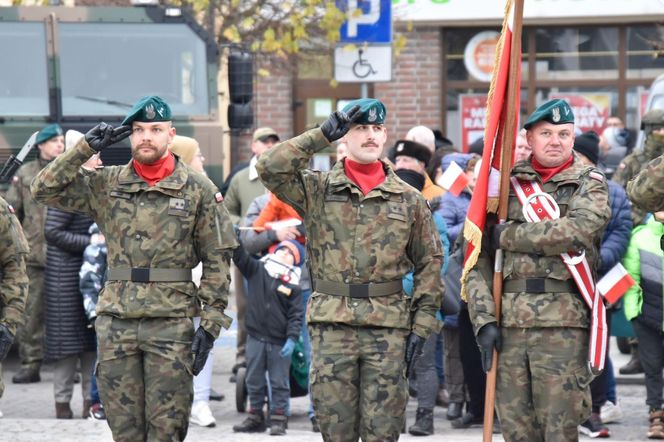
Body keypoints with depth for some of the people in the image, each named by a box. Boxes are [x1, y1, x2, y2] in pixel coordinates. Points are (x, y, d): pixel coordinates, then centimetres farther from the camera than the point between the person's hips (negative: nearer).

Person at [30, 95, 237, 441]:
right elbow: (44, 190, 2)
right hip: (116, 322, 2)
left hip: (171, 323, -2)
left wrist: (210, 323, -5)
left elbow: (217, 259, 2)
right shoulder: (106, 185, 8)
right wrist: (85, 149, -5)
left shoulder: (198, 190, 3)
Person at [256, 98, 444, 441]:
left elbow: (430, 262, 10)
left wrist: (422, 326, 2)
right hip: (331, 326, 0)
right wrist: (322, 135, -11)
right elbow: (269, 168, -11)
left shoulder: (409, 200, 8)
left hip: (388, 327, 0)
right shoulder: (317, 190, 4)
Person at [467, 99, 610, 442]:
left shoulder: (589, 183, 6)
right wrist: (483, 320, -3)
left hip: (563, 325, -3)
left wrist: (508, 236, -9)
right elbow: (478, 260, 8)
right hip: (508, 324, 3)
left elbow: (577, 231, -17)